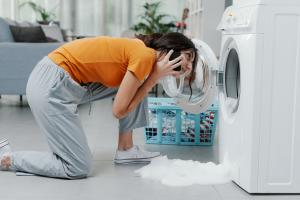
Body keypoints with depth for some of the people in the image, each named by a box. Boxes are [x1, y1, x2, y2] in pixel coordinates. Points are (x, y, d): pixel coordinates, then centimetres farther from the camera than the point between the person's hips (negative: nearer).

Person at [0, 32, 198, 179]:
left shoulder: (140, 48, 11)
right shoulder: (145, 55, -15)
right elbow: (119, 110, -11)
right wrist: (155, 77, -7)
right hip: (50, 87, -9)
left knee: (136, 84, 10)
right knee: (79, 168, -5)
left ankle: (126, 149, 16)